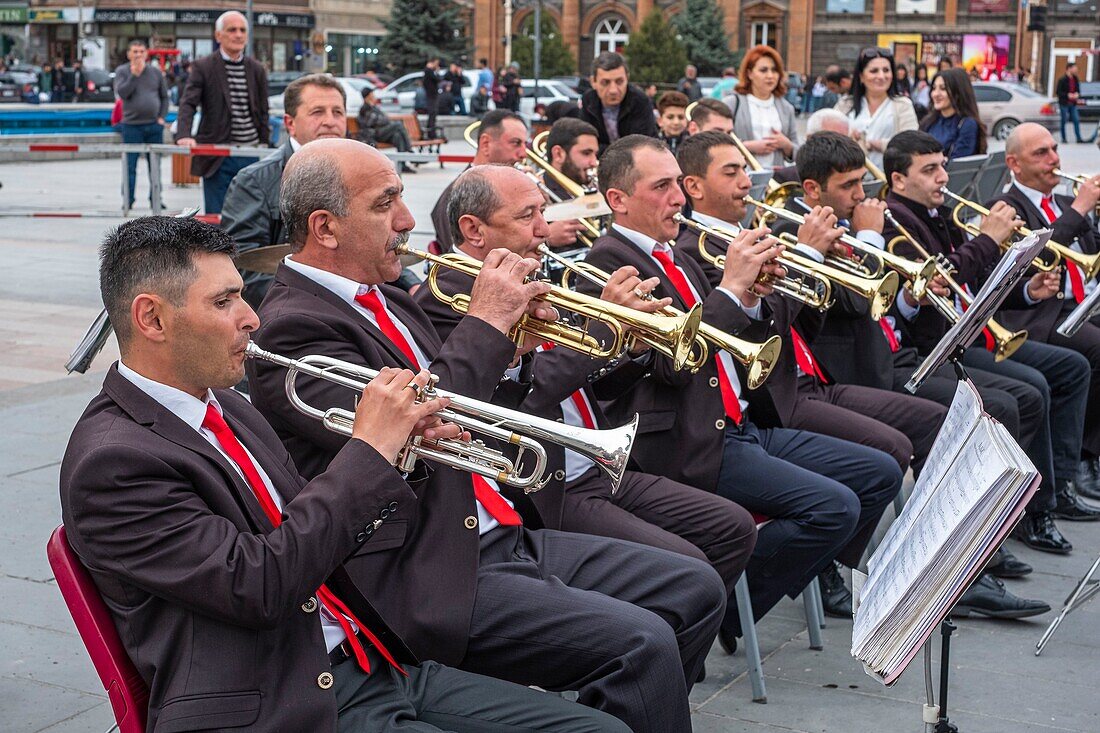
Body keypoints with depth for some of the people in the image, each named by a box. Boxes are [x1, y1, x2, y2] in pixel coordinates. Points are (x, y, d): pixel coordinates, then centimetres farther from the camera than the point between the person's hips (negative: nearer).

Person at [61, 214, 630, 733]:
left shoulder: (224, 407, 14)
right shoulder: (112, 460, -13)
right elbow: (257, 587, -22)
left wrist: (397, 452, 3)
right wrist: (368, 449, -15)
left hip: (379, 665, 9)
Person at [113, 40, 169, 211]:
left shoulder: (155, 72, 8)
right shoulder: (122, 71, 1)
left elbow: (164, 96, 13)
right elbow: (121, 93, -13)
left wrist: (162, 117, 2)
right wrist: (134, 75, -16)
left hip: (154, 126, 3)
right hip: (131, 126, -3)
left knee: (155, 165, 8)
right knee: (130, 166, -2)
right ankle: (128, 200, 4)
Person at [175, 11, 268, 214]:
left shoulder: (257, 70, 10)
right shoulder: (202, 67, -1)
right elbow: (188, 104, -10)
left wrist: (265, 147, 10)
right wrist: (184, 135, -28)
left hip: (251, 155, 3)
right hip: (218, 158, -3)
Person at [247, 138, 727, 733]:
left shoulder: (382, 300, 16)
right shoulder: (292, 327, -13)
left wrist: (507, 346, 3)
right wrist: (486, 322, -15)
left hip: (501, 535, 10)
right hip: (431, 581, -10)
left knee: (695, 591, 6)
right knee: (641, 644, -23)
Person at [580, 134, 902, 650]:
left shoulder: (677, 259, 20)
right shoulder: (609, 262, -10)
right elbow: (671, 361, -22)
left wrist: (752, 299, 2)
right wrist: (731, 287, -18)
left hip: (740, 425, 10)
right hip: (688, 443, -10)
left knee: (880, 474, 6)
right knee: (835, 506, -22)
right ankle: (721, 610, -7)